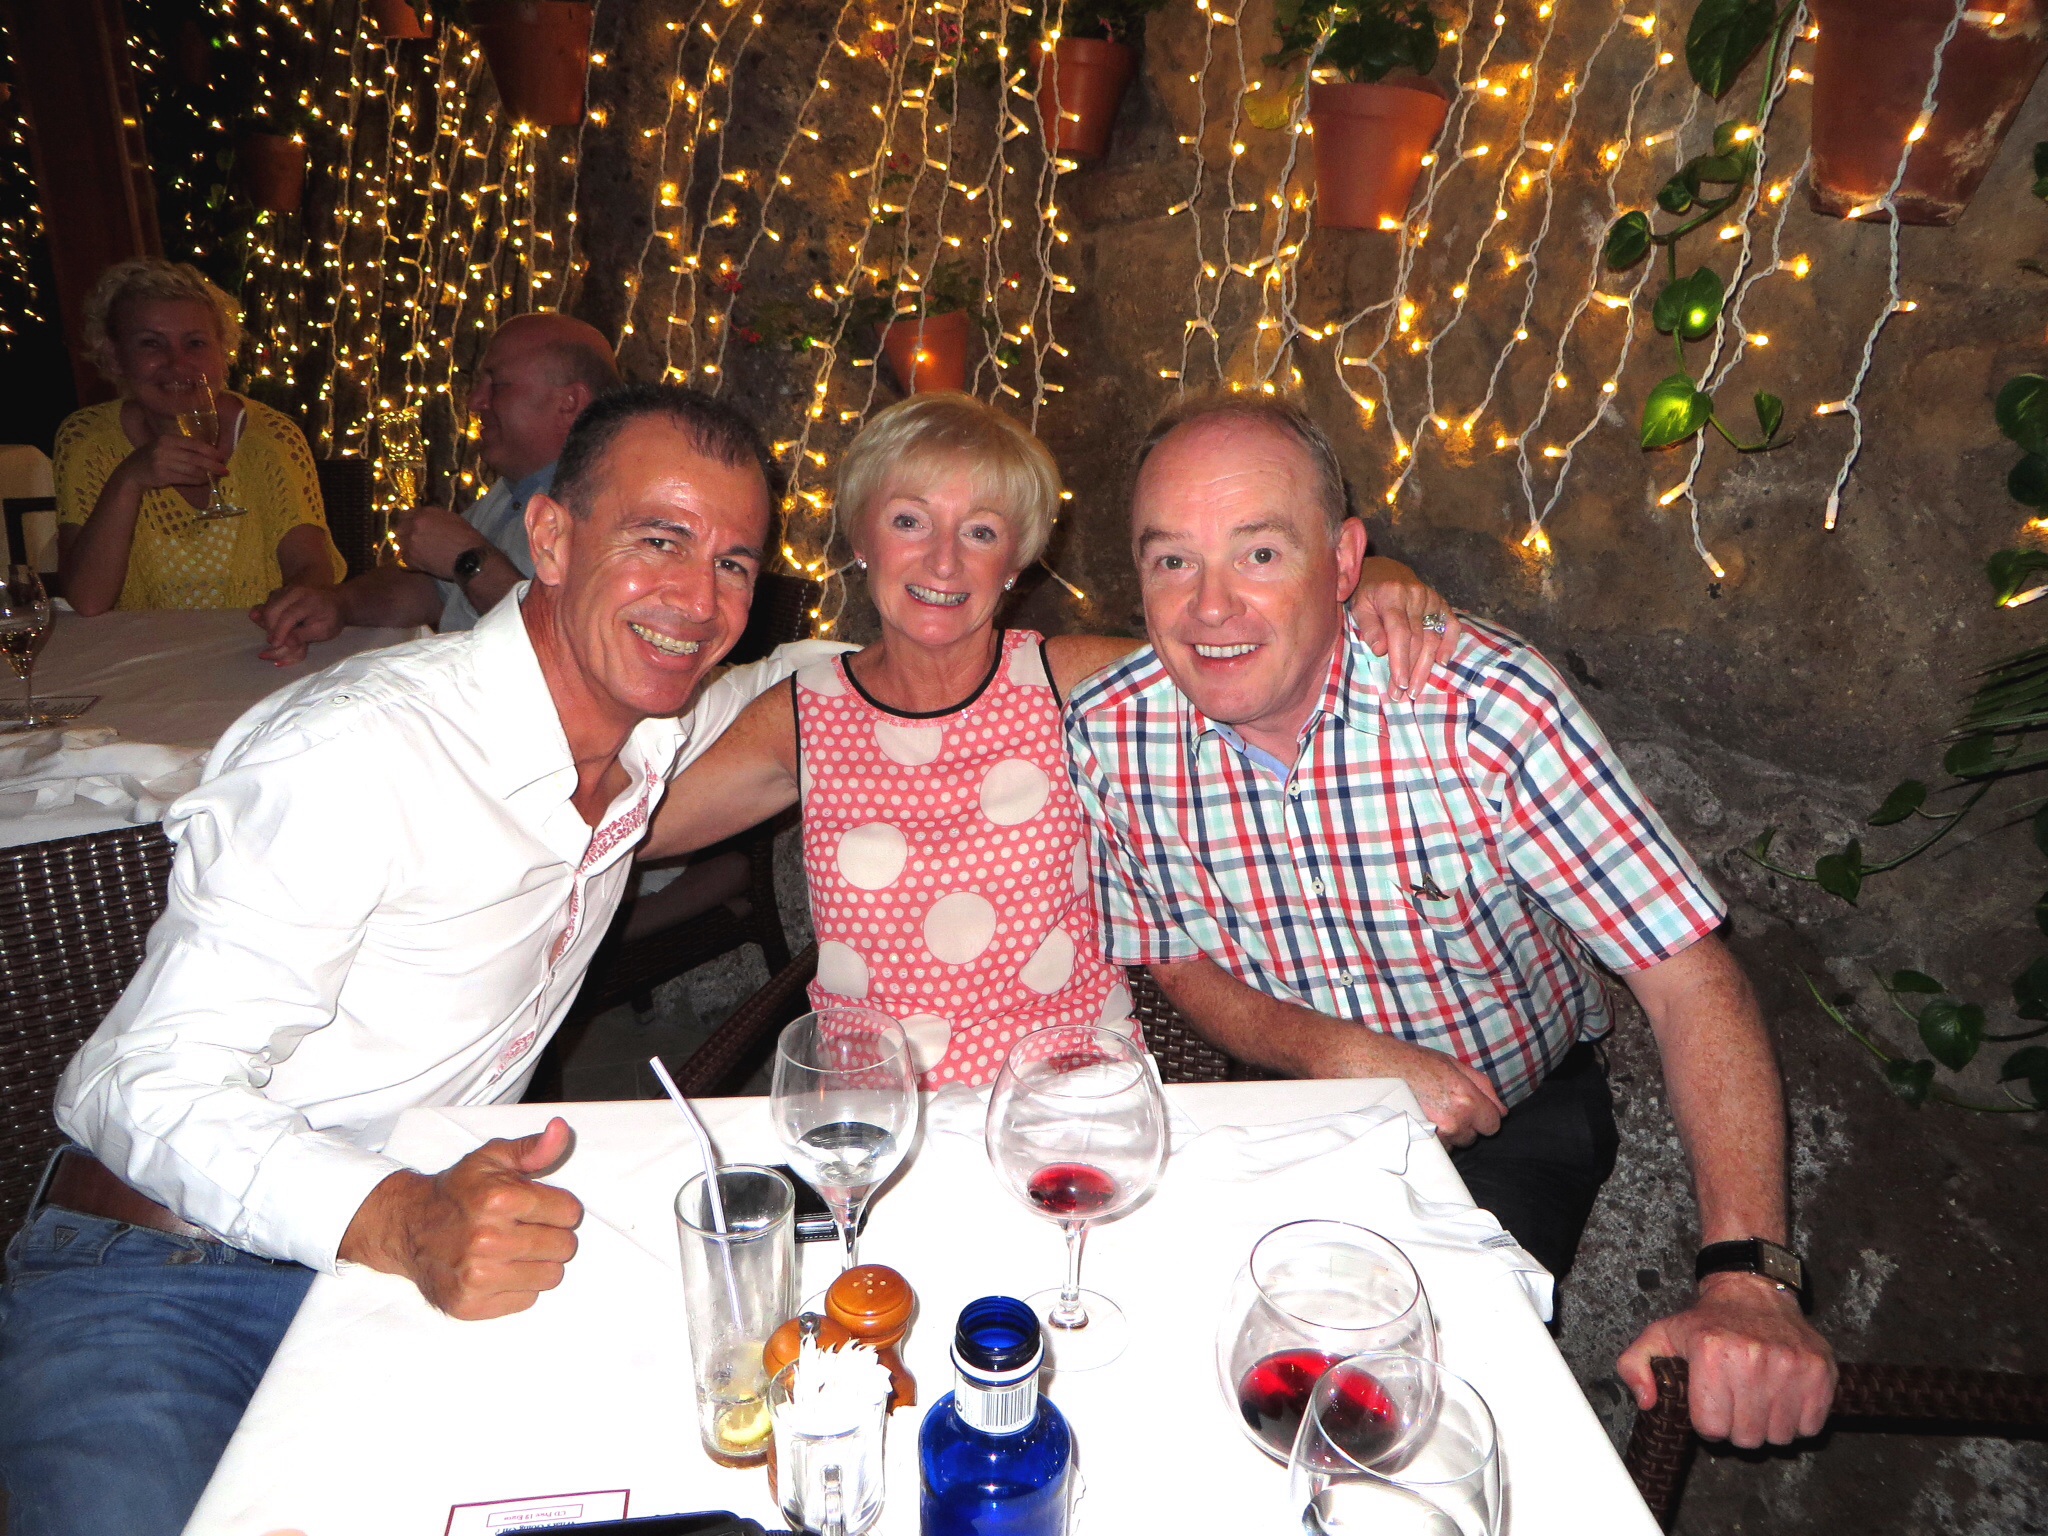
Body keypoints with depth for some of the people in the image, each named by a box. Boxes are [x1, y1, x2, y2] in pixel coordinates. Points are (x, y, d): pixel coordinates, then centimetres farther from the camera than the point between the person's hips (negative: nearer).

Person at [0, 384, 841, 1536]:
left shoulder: (646, 725, -1)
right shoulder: (355, 757, -23)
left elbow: (764, 687, 21)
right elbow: (157, 1088, -23)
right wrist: (402, 1222, -40)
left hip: (438, 1249, 5)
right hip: (160, 1281, -4)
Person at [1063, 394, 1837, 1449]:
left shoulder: (1485, 707, -28)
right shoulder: (1109, 734, -18)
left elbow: (1686, 978, -25)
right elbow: (1175, 958, -4)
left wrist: (1747, 1279, -36)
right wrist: (1334, 1052, -23)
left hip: (1516, 1114, -2)